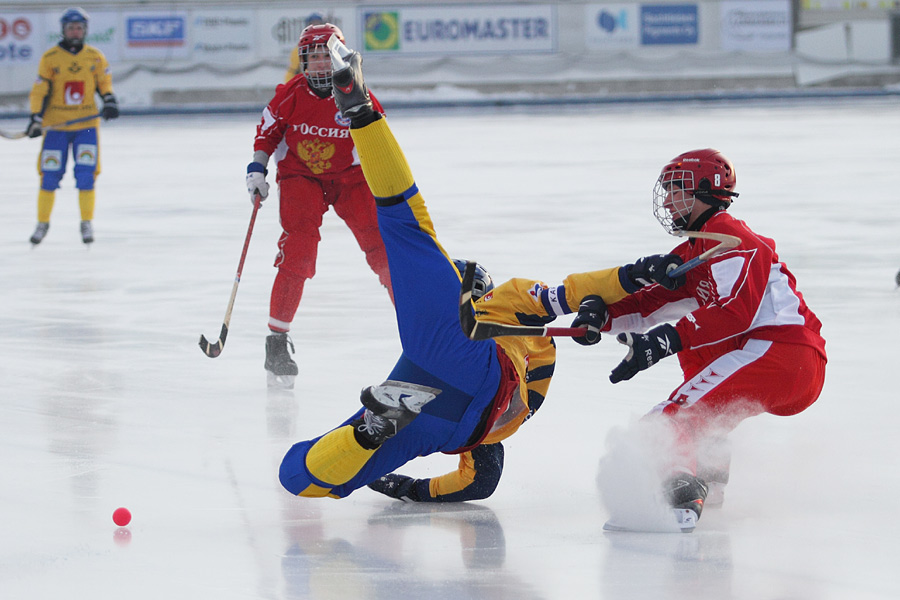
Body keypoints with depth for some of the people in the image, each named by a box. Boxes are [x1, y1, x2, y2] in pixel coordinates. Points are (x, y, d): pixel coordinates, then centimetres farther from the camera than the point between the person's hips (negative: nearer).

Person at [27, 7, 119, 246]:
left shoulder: (96, 57, 2)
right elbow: (40, 91, -3)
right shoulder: (50, 58, -4)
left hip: (86, 125, 1)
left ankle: (87, 223, 4)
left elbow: (104, 83, 13)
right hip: (56, 125, -1)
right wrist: (36, 118, -12)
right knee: (50, 176, -1)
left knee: (86, 174, -8)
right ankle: (43, 223, 14)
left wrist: (110, 101, -6)